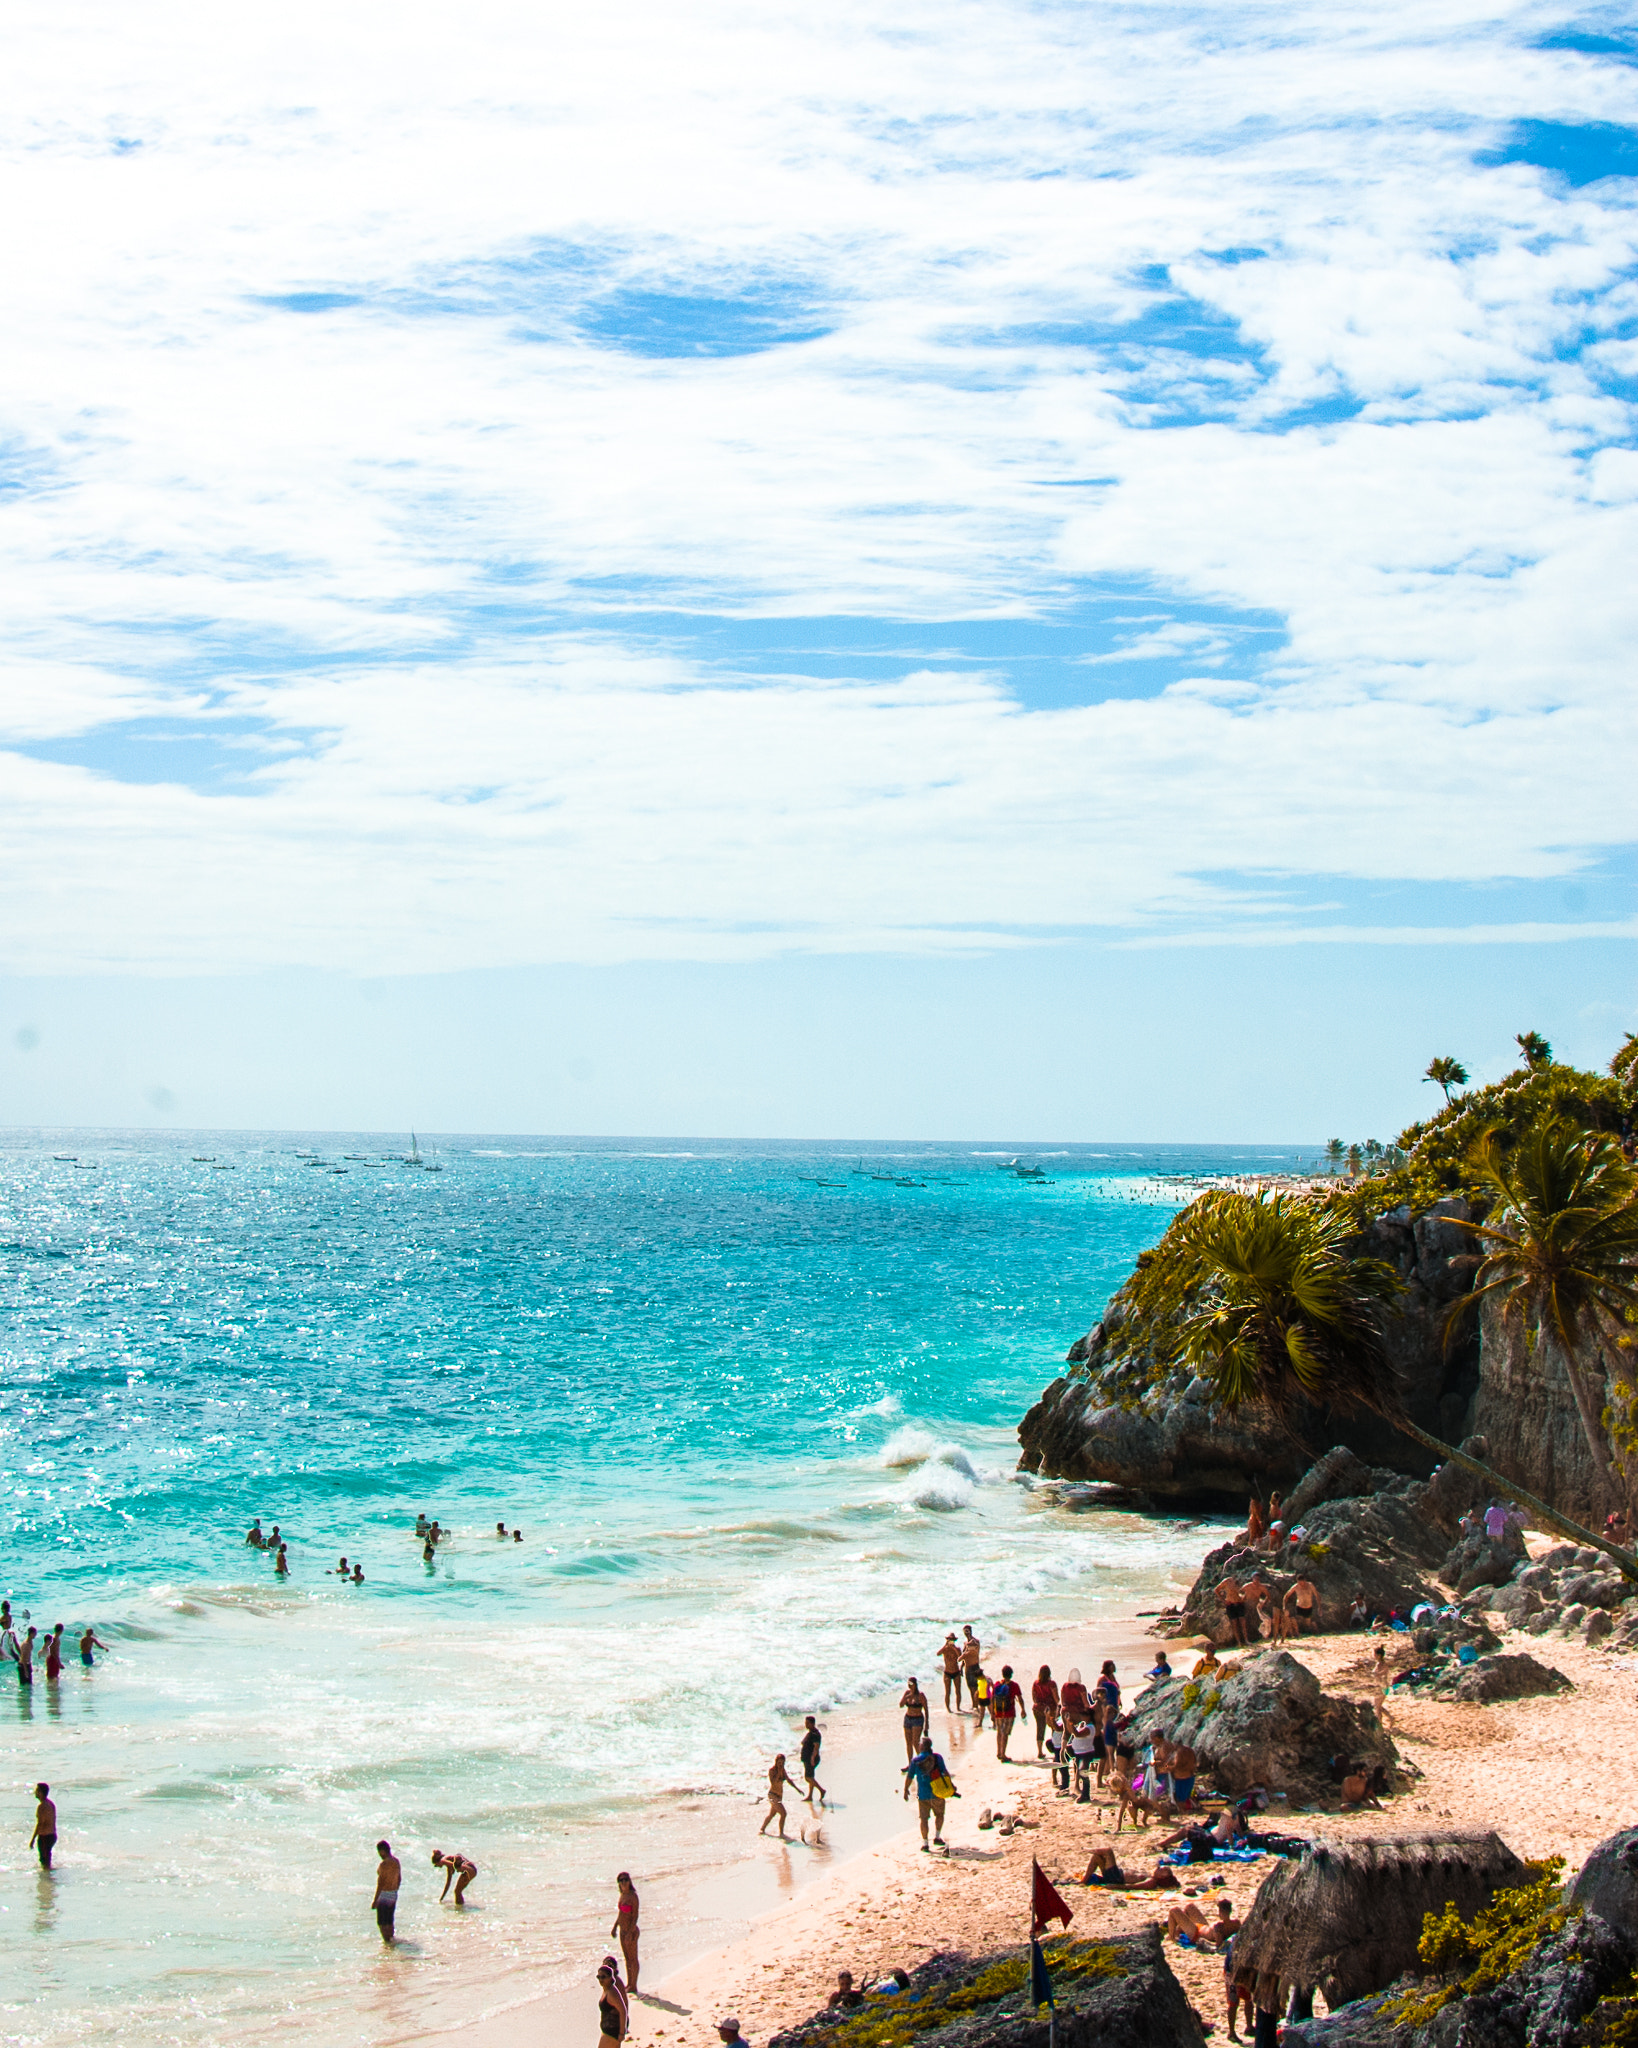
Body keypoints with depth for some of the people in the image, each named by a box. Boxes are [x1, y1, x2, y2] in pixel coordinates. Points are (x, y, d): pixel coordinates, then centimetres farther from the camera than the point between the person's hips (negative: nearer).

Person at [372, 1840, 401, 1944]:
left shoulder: (384, 1864, -22)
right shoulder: (396, 1861, 4)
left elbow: (380, 1883, -22)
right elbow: (399, 1879, 15)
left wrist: (375, 1900, -16)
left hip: (384, 1895, -8)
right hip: (394, 1895, 8)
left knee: (382, 1923, 2)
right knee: (389, 1922, 21)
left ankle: (387, 1942, 2)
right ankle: (392, 1939, 29)